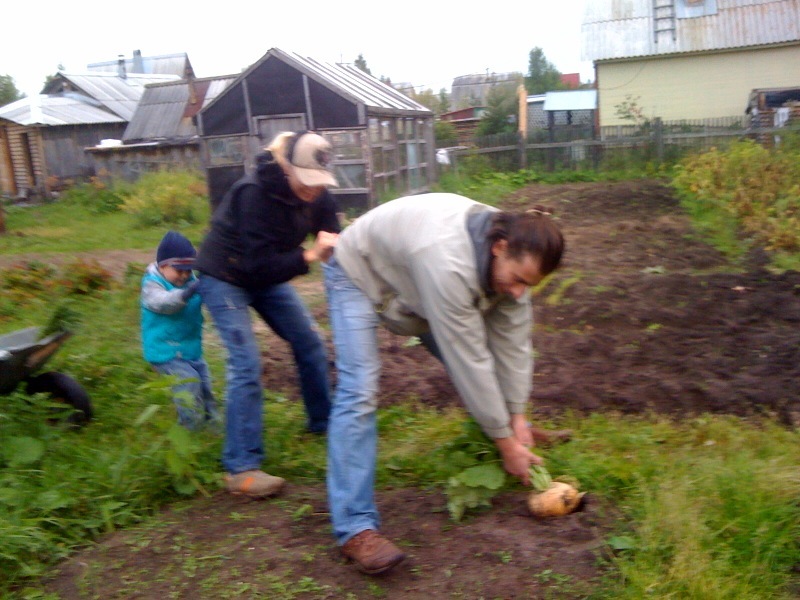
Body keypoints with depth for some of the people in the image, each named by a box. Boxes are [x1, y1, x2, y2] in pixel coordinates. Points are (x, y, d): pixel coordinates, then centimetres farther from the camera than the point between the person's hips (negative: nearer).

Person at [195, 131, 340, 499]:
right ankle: (241, 468, -13)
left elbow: (332, 240, -11)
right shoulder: (255, 193, -31)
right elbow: (259, 265, -34)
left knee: (309, 342, 7)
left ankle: (323, 423, 27)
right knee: (246, 363, -17)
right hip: (224, 277, -7)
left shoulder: (318, 196, -12)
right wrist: (310, 255, -43)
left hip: (268, 275, 7)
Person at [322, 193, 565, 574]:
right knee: (359, 390, -21)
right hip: (359, 274, -7)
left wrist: (517, 416, -12)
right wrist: (506, 442, -28)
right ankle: (356, 528, -18)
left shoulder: (514, 255, -19)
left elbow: (513, 338, -13)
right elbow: (469, 362, -38)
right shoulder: (449, 263, -44)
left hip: (413, 283, 7)